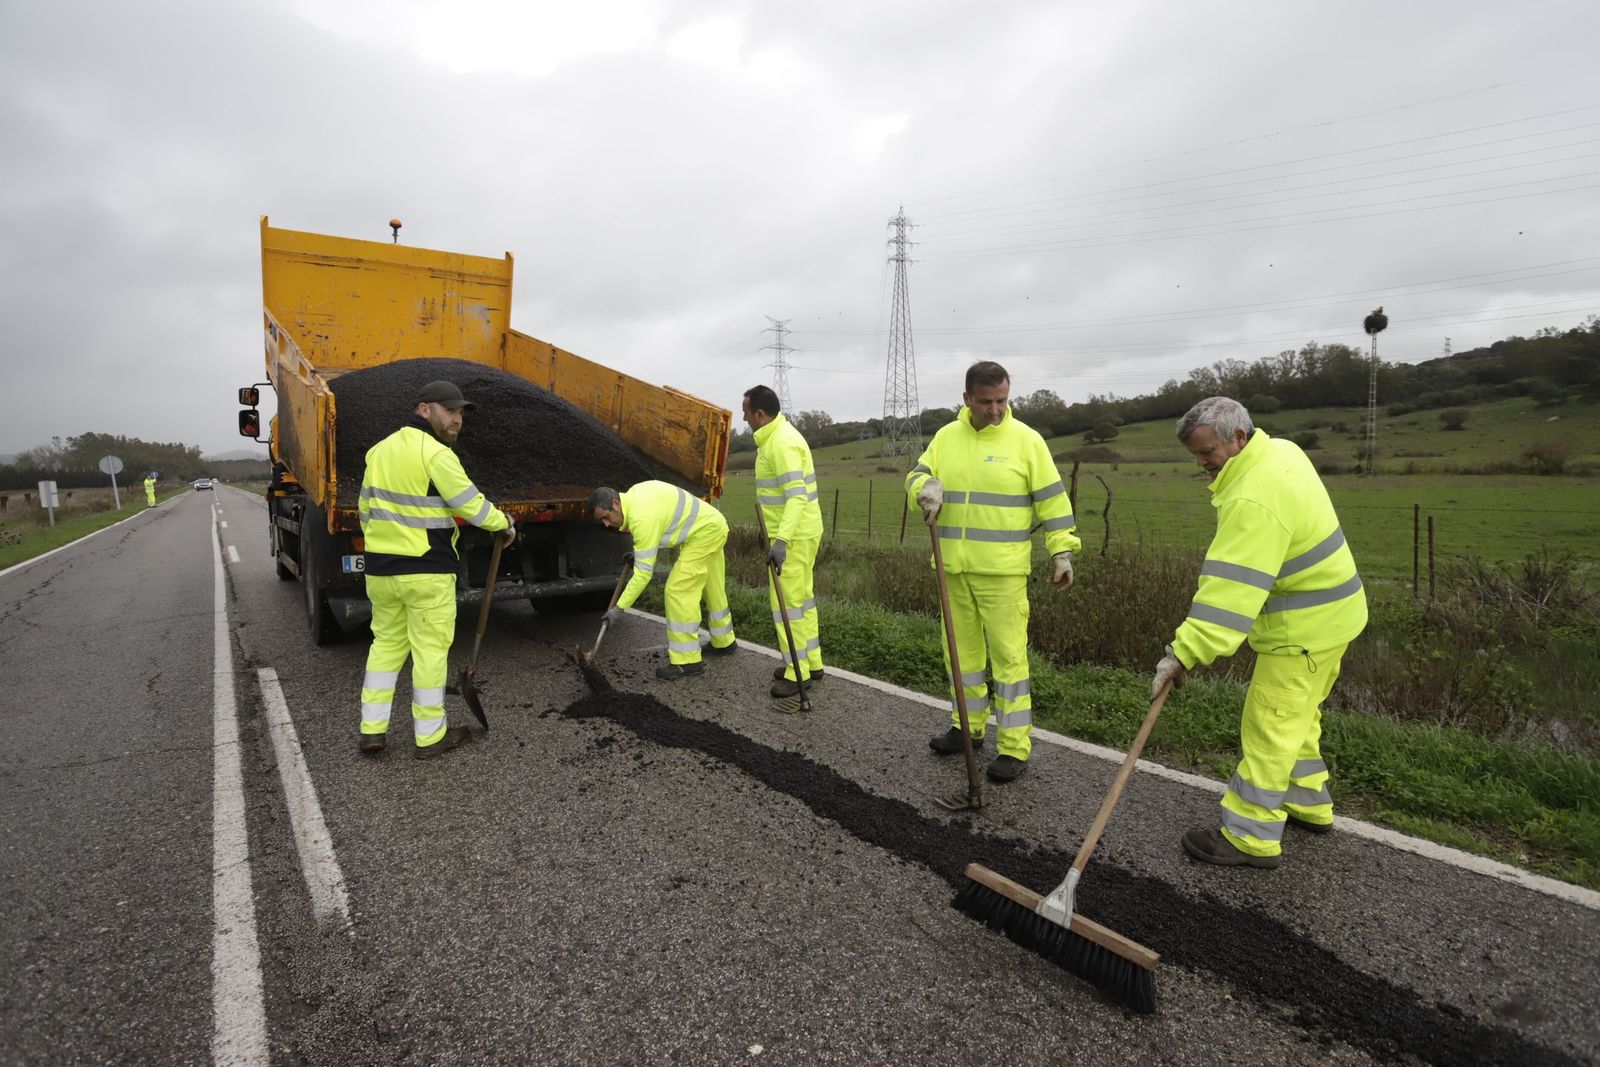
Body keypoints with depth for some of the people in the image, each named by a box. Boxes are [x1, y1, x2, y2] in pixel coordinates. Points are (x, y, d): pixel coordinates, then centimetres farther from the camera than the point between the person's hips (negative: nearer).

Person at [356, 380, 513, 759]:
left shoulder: (379, 450, 11)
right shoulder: (435, 454, -15)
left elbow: (367, 510, 17)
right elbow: (470, 504, -13)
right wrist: (504, 524, 4)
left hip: (381, 570, 8)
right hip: (426, 572, -8)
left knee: (386, 643, 18)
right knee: (430, 650, 3)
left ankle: (372, 729, 21)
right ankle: (430, 736, 13)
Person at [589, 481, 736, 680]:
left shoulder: (642, 518, -27)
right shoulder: (633, 494, 0)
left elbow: (643, 573, -26)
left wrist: (619, 608, -21)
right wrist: (639, 551, 13)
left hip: (704, 533, -10)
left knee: (678, 591, -11)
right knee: (712, 589, 21)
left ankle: (686, 660, -7)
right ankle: (723, 642, 38)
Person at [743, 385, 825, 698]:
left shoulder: (782, 443, -21)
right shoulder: (778, 435, 12)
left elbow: (797, 496, -30)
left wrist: (782, 540, -38)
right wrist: (775, 531, 30)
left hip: (794, 535, -10)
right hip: (802, 531, 11)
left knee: (787, 602, -3)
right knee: (803, 597, 16)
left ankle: (797, 672, 7)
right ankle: (811, 663, 26)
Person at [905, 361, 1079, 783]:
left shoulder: (1025, 439, -5)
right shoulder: (946, 437, 7)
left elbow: (1052, 500, -2)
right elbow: (916, 476, 6)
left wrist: (1062, 550, -5)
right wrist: (926, 486, -17)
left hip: (1002, 570, -4)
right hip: (954, 568, 5)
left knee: (1008, 654, -3)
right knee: (962, 650, 15)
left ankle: (1014, 747, 8)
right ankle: (967, 726, 32)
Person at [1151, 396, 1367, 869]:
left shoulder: (1254, 500, -29)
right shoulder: (1280, 450, 4)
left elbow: (1230, 588, -35)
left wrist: (1184, 652, -35)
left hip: (1305, 626, -11)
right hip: (1328, 611, 11)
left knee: (1270, 726, -4)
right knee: (1297, 717, 23)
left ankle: (1251, 837, 5)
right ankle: (1308, 805, 38)